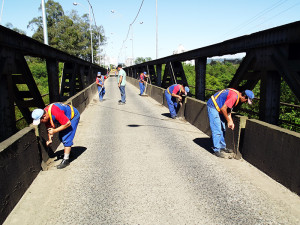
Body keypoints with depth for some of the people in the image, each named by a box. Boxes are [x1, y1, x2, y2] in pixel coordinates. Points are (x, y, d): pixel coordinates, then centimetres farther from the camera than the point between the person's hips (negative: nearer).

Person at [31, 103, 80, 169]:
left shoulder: (55, 112, -38)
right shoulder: (45, 115, -10)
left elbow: (68, 123, -32)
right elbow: (49, 128, 3)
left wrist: (55, 131, -28)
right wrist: (50, 139, -6)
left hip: (73, 116, -9)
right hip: (65, 117, 9)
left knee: (66, 139, -12)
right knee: (61, 137, 14)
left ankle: (66, 160, -5)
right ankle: (68, 153, 34)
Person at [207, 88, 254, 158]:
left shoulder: (236, 95, 8)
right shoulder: (234, 96, -23)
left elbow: (228, 109, 11)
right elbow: (223, 108, -24)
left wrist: (231, 121, 2)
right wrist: (229, 121, -13)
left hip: (218, 108, 11)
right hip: (213, 107, -11)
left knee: (222, 129, 14)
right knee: (217, 130, -10)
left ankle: (222, 147, 25)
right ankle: (217, 151, -4)